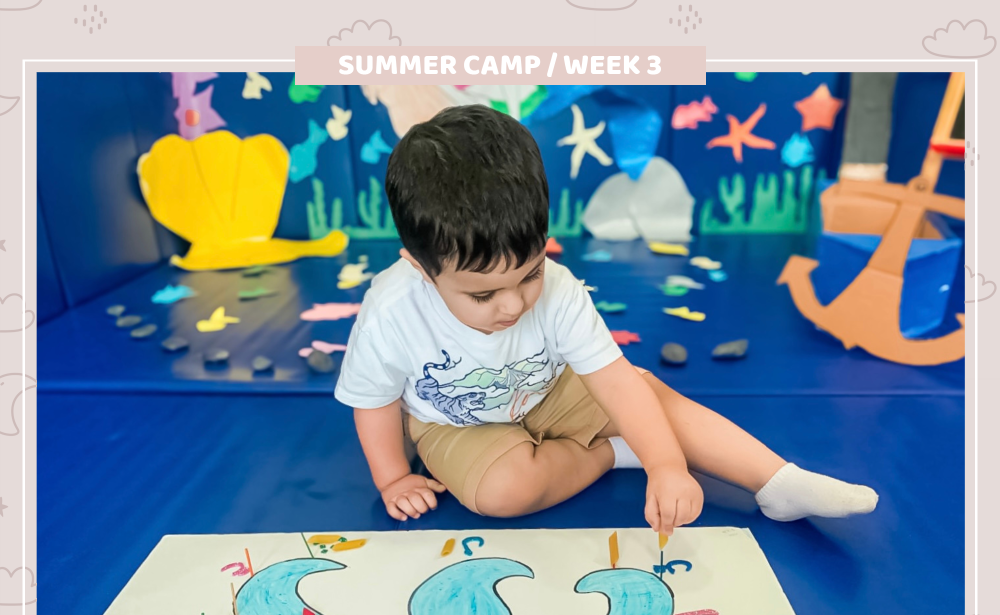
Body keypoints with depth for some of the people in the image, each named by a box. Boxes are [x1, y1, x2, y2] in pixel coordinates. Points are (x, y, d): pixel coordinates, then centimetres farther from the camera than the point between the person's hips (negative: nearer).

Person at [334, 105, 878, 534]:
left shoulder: (556, 289, -29)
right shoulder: (390, 316, -32)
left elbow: (615, 379, -31)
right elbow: (374, 400, -13)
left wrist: (668, 465, -42)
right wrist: (393, 479, -9)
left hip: (549, 393, 2)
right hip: (456, 424, -1)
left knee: (646, 388, -14)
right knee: (504, 489, -31)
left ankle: (781, 484, -5)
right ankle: (610, 453, -6)